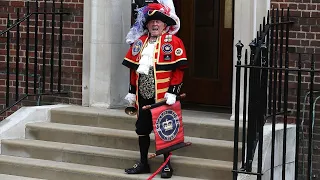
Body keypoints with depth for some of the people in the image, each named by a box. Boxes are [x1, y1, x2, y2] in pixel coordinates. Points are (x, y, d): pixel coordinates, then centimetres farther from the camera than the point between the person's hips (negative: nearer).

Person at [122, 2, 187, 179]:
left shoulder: (173, 42, -6)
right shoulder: (139, 42, 11)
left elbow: (178, 69, -10)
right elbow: (133, 68, 14)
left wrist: (172, 92, -16)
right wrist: (132, 91, 11)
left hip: (163, 96, -5)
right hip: (143, 94, 5)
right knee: (142, 128, 11)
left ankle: (167, 164, 13)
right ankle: (143, 163, 22)